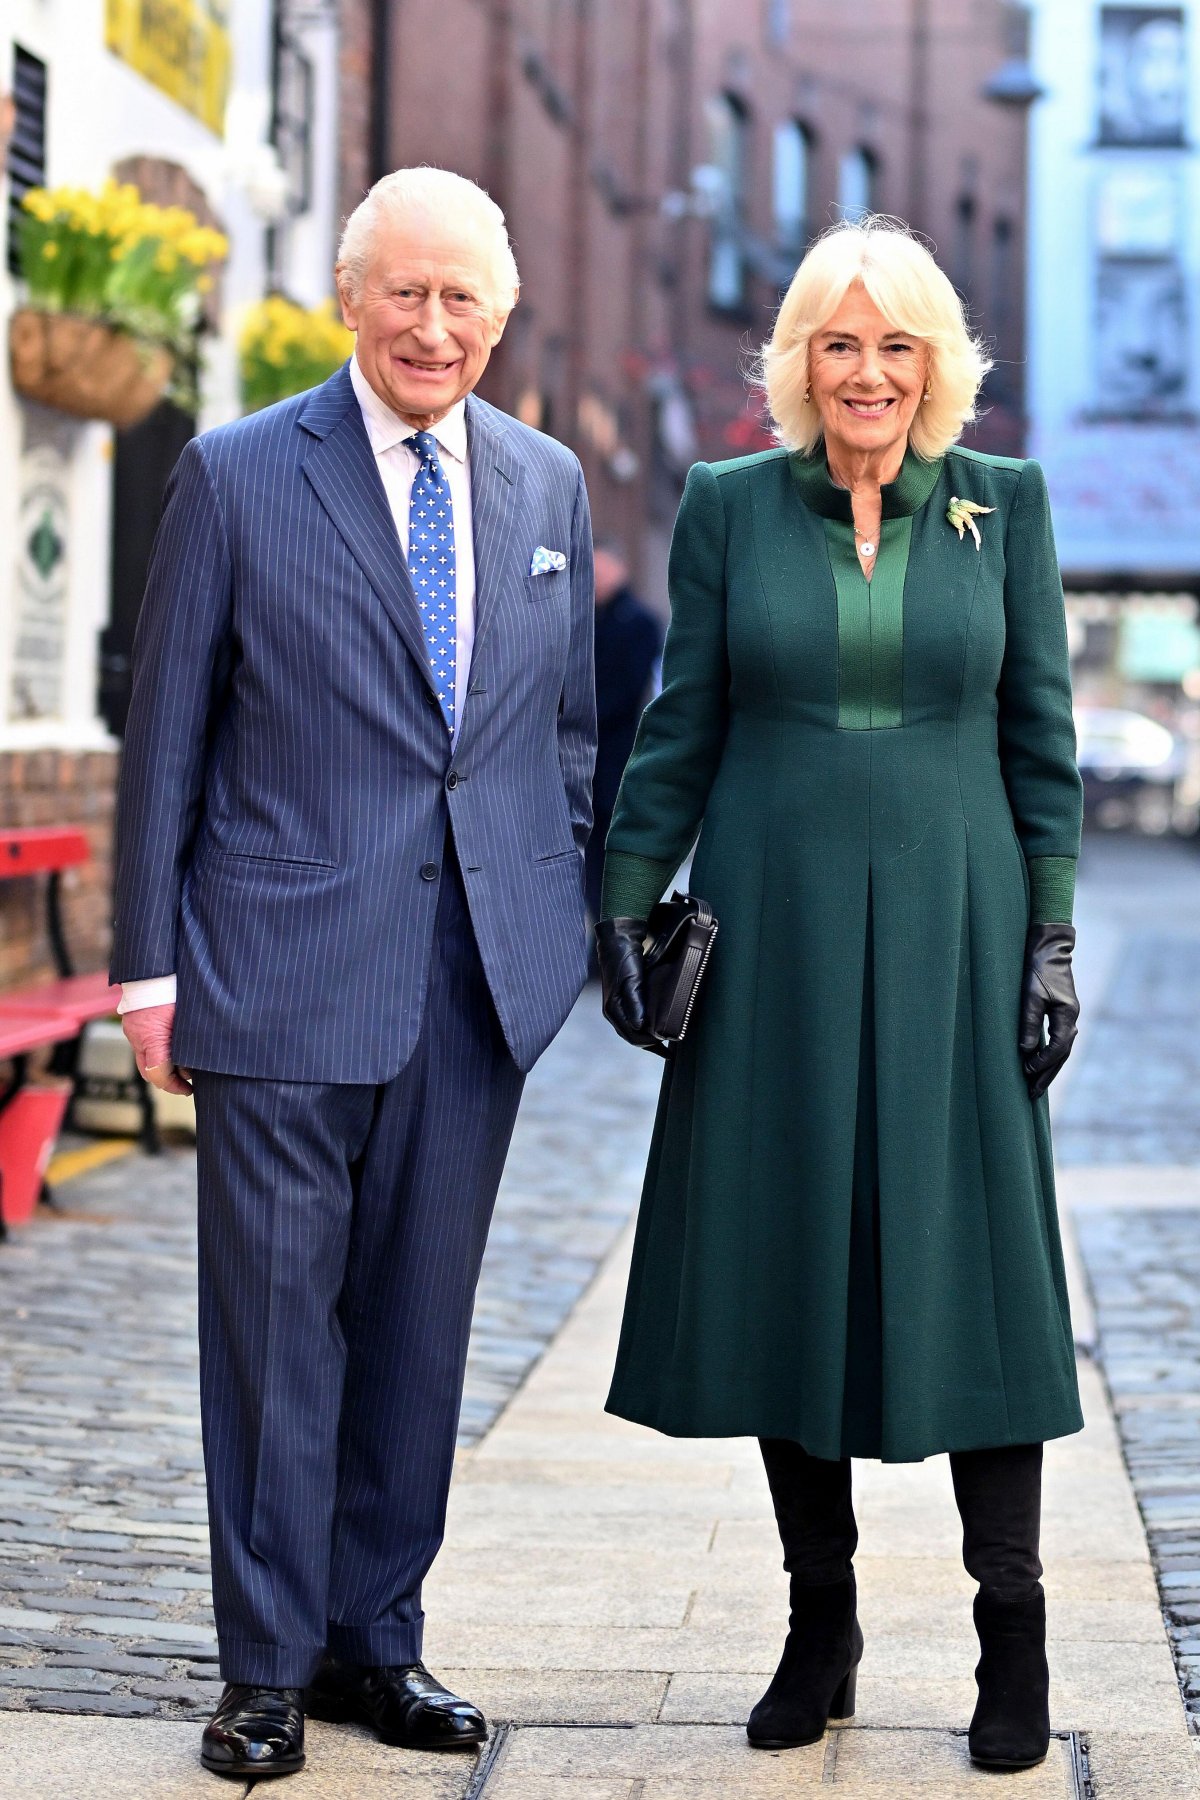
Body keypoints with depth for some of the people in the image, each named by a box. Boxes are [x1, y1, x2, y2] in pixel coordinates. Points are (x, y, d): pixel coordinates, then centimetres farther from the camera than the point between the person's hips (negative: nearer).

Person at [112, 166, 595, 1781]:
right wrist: (149, 962, -4)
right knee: (276, 1314, 2)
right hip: (287, 965, -3)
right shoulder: (237, 478, -2)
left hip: (483, 971, 4)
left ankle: (375, 1635, 23)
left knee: (420, 1316, 10)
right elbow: (165, 736, -1)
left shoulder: (549, 484, 10)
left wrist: (570, 918, 11)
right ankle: (268, 1663, 14)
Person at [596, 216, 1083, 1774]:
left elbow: (1040, 733, 5)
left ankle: (1014, 1638, 9)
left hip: (947, 925, -1)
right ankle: (820, 1627, 16)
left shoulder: (1006, 503, 4)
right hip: (774, 928, 1)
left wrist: (1052, 937, 0)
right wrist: (626, 905, 2)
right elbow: (681, 729, 7)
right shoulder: (729, 506, 4)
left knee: (973, 1259, -1)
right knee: (786, 1259, 4)